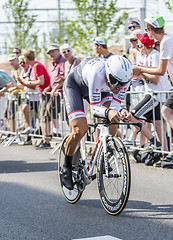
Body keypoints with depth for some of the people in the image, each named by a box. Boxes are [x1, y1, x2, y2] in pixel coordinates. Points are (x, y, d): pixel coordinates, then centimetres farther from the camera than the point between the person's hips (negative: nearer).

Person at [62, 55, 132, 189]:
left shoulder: (124, 78, -30)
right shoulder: (97, 73, -44)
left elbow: (115, 105, -23)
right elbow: (94, 108, -40)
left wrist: (121, 113, -46)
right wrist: (108, 112, -61)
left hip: (100, 88, 5)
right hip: (75, 85, -5)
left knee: (113, 118, -20)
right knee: (80, 129, -19)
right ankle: (66, 168, 4)